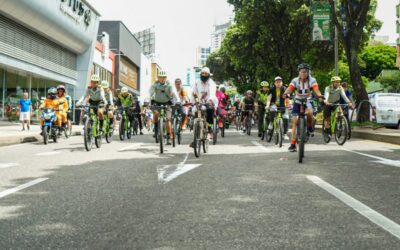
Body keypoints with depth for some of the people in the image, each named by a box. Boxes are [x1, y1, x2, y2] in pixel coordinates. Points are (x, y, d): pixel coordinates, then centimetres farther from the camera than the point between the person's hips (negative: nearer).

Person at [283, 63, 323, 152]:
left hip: (307, 101, -1)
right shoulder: (295, 80, -8)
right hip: (297, 101, 1)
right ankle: (293, 144, -1)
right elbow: (290, 89, -22)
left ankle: (310, 127, -5)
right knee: (294, 122, -6)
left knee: (309, 112, -36)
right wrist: (285, 94, -45)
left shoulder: (312, 80, -10)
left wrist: (320, 96, -45)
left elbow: (316, 90, -23)